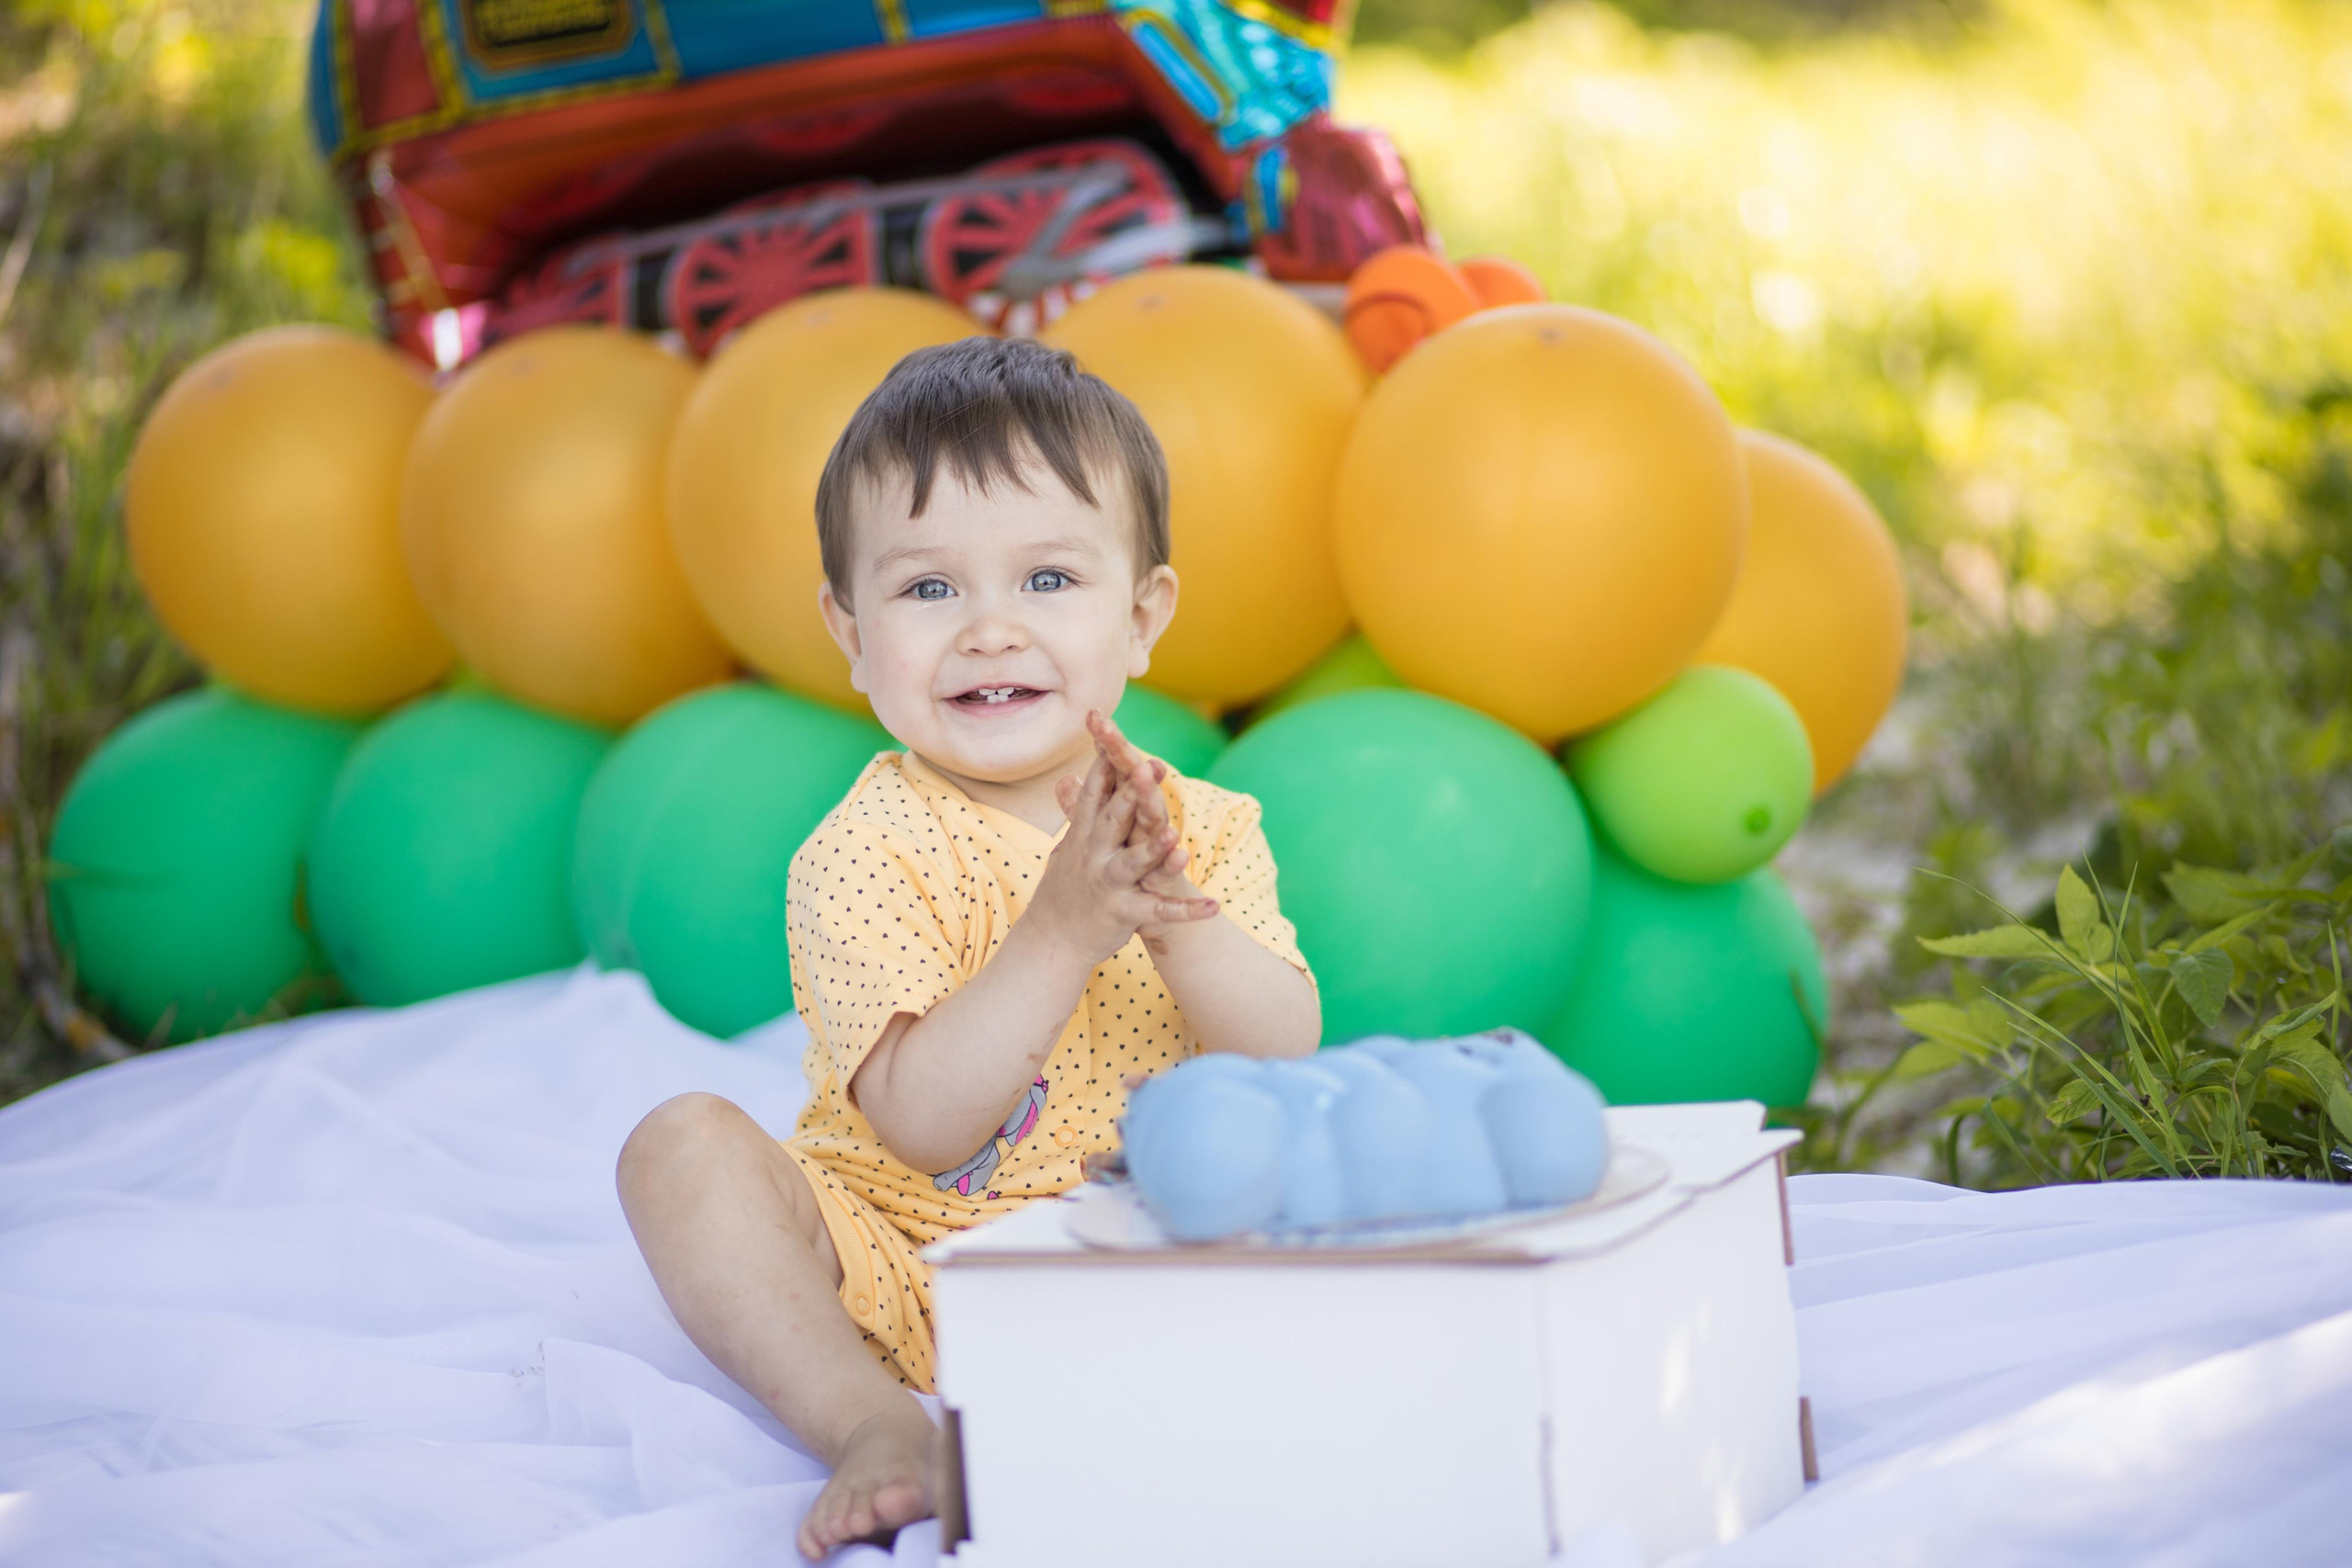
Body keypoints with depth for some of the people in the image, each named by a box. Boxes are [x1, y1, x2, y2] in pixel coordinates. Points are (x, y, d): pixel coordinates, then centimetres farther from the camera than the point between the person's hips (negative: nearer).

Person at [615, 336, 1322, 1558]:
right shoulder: (864, 855, -14)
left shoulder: (1203, 828, 0)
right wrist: (1060, 932, -34)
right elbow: (925, 1126, -24)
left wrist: (1174, 923, -29)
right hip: (905, 1265, -3)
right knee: (685, 1146, -24)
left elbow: (1288, 1058, -11)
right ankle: (874, 1425, -30)